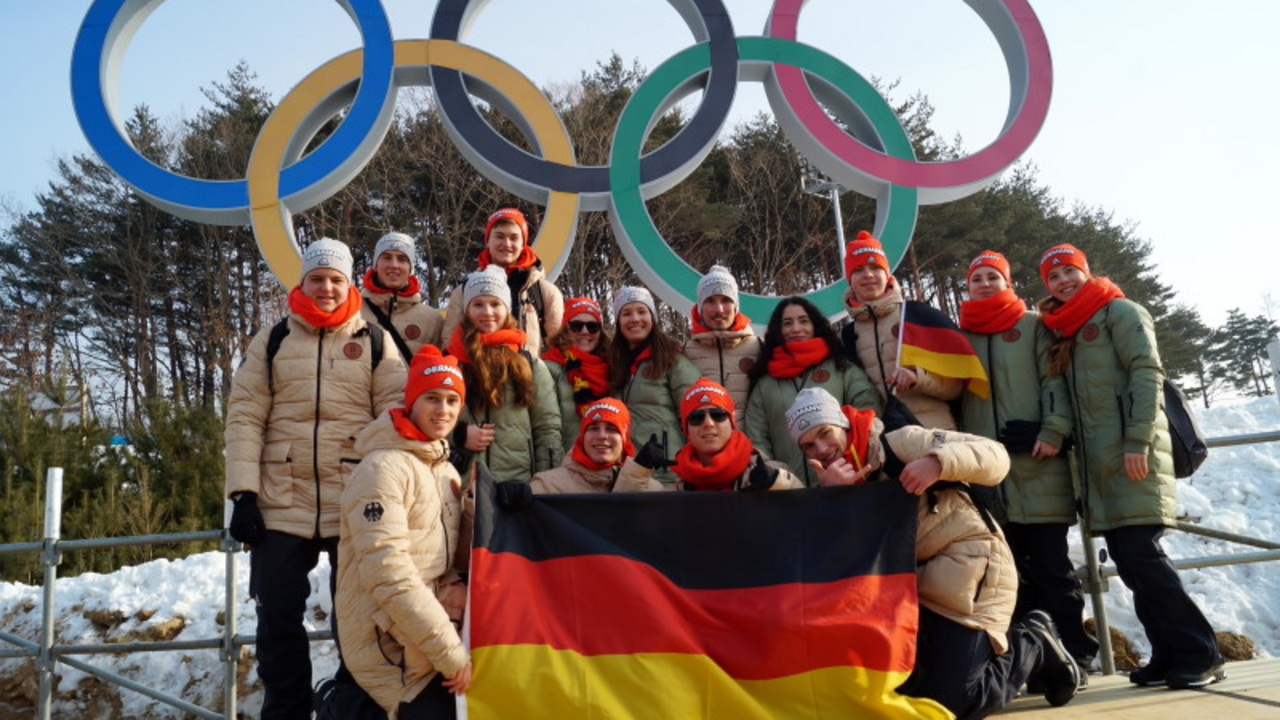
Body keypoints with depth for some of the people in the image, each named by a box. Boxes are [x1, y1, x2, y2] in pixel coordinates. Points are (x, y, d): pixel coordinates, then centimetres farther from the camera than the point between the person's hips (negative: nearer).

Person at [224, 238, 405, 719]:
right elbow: (244, 417, 4)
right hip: (281, 506, 1)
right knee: (278, 620, 6)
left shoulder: (375, 342, 7)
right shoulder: (271, 340, 9)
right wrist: (243, 492, -5)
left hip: (357, 507, -1)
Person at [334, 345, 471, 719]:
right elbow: (388, 574, -22)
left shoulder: (447, 471, 11)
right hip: (389, 647, -8)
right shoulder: (383, 468, -14)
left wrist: (456, 585, -7)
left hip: (431, 638, 8)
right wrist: (451, 651, -22)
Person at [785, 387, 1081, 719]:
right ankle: (1006, 640, 18)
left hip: (971, 571, -7)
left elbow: (996, 457, -13)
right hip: (917, 590, 7)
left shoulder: (901, 443, -8)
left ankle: (1032, 644, 14)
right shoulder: (837, 492, 8)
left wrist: (937, 461, -31)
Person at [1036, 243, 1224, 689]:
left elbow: (1147, 372, -10)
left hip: (1133, 455, -7)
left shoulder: (1118, 311, 2)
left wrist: (1138, 440, -18)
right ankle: (1170, 656, 13)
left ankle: (1198, 655, -2)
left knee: (1140, 554, -13)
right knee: (1129, 562, 6)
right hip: (1098, 462, 7)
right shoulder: (1064, 333, 22)